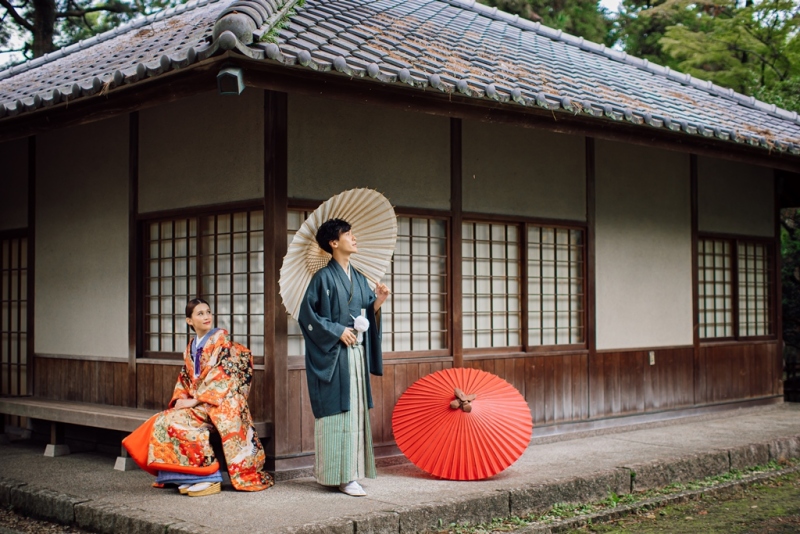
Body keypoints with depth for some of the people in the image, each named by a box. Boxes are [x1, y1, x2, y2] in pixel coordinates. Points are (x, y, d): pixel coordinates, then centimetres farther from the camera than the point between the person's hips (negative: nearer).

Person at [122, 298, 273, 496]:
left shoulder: (220, 338, -5)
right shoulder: (191, 346, 16)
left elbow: (221, 375, -14)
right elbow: (184, 377, 18)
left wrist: (196, 400, -18)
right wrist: (180, 398, -3)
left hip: (218, 404, -7)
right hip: (196, 402, 7)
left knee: (177, 421, -26)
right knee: (161, 421, -11)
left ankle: (208, 477, -21)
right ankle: (187, 477, -3)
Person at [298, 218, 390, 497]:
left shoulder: (358, 278, 14)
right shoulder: (324, 277, -8)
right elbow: (307, 315, -10)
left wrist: (378, 301, -3)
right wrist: (337, 331, -13)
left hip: (357, 353, 8)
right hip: (333, 355, -7)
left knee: (355, 409, 8)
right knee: (337, 410, -6)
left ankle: (350, 472, 15)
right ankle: (341, 475, -3)